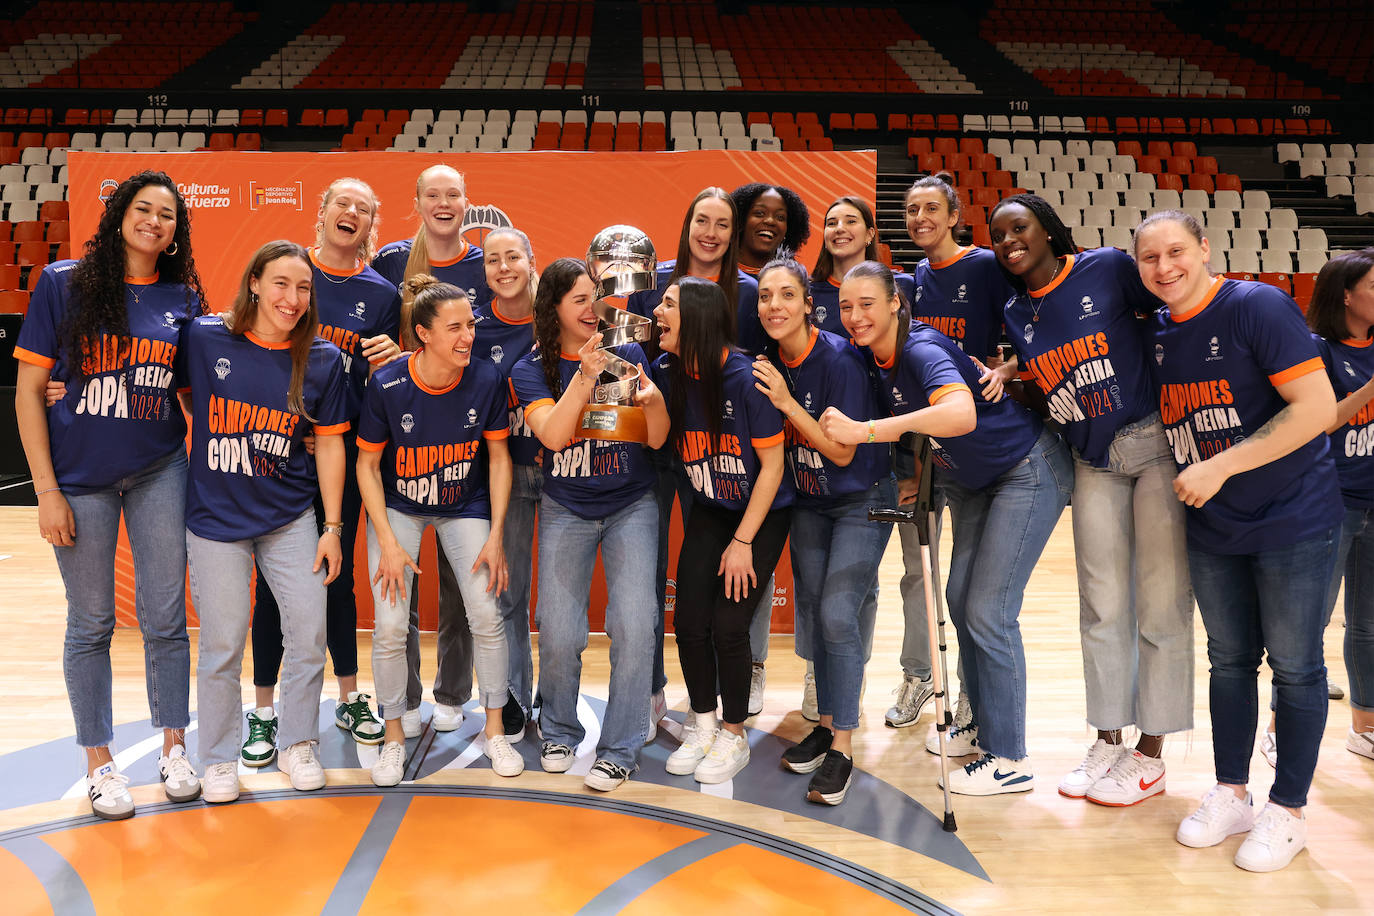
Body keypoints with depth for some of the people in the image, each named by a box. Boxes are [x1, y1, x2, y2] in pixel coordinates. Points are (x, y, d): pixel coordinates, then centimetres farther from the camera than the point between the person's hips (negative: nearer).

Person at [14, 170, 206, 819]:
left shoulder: (184, 298, 3)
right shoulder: (63, 284, -4)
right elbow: (28, 392, -4)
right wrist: (47, 491, -8)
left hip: (160, 472, 2)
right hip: (80, 478, -2)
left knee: (165, 618, 6)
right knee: (91, 624, 8)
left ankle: (173, 746, 23)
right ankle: (99, 761, 23)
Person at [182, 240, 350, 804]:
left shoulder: (322, 360, -2)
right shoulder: (204, 339, -5)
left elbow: (329, 444, 1)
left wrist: (332, 528, 0)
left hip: (291, 518, 1)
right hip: (216, 518, -1)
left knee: (309, 632, 1)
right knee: (222, 644, 3)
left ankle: (297, 745, 23)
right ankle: (220, 758, 23)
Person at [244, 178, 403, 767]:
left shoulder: (381, 293, 5)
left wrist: (388, 360, -15)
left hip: (342, 447, 1)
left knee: (338, 573, 10)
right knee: (273, 577, 3)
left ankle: (349, 699, 24)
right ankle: (264, 714, 15)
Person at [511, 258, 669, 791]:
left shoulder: (628, 354, -1)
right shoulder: (532, 370, -3)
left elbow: (658, 439, -4)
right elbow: (553, 435, -20)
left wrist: (653, 400, -25)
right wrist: (584, 377, -30)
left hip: (632, 506, 0)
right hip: (566, 510, 0)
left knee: (634, 627, -11)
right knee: (559, 636, -4)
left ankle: (620, 750, 5)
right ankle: (559, 732, 24)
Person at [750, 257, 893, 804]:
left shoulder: (839, 359, -23)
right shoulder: (768, 362, -5)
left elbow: (843, 452, -23)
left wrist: (787, 403, -28)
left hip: (862, 498, -6)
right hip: (807, 502, 6)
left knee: (838, 613, -14)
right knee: (812, 611, 7)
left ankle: (842, 748, -4)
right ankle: (827, 724, 23)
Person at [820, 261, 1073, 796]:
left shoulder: (922, 350, -28)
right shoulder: (874, 358, -3)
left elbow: (961, 413, -48)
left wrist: (867, 430, -51)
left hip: (1029, 470, -9)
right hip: (974, 480, 9)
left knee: (988, 611, -9)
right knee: (960, 598, 13)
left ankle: (1009, 758, 5)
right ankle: (984, 726, 31)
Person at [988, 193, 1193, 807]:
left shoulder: (1108, 267, -9)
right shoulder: (1016, 314, 6)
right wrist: (1010, 371, -7)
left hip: (1158, 441, -5)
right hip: (1094, 462, 5)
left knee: (1161, 604, 1)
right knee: (1103, 607, 9)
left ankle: (1150, 754, 12)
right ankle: (1108, 742, 21)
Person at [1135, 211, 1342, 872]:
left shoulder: (1257, 306, -16)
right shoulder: (1156, 334, 4)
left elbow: (1318, 408, -20)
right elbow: (1162, 419, 18)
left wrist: (1220, 467, -22)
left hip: (1292, 521, -6)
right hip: (1211, 528, 6)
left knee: (1295, 668, 5)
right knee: (1229, 661, 15)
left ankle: (1287, 812, 20)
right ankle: (1230, 796, 29)